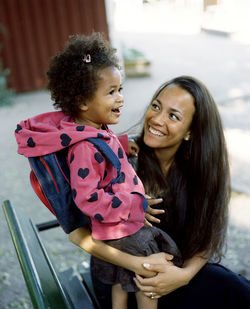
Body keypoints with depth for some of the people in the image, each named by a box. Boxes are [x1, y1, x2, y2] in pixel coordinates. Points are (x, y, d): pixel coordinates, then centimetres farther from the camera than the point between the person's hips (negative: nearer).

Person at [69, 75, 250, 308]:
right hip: (119, 279, -4)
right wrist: (138, 265, -30)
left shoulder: (202, 166, -10)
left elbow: (205, 239, -6)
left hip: (173, 265, 4)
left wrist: (185, 274, -25)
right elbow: (78, 233, -21)